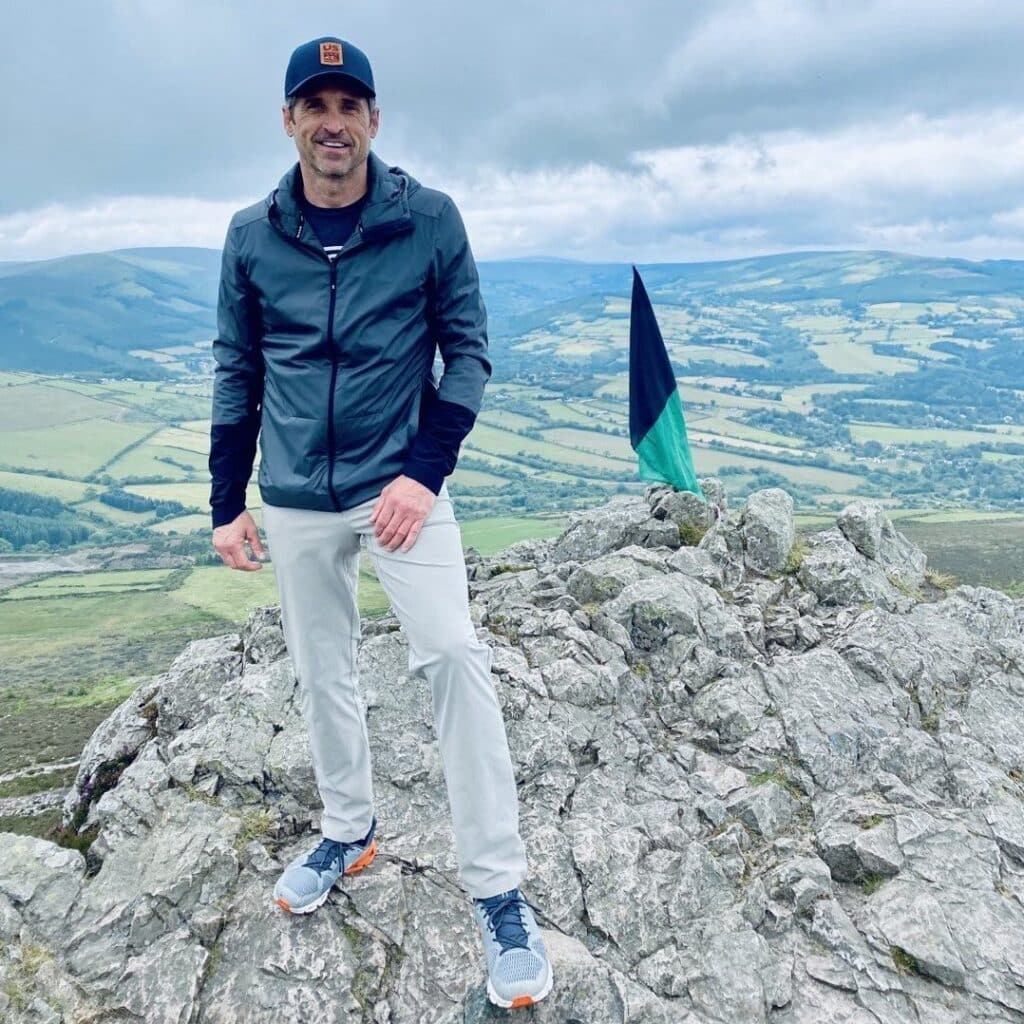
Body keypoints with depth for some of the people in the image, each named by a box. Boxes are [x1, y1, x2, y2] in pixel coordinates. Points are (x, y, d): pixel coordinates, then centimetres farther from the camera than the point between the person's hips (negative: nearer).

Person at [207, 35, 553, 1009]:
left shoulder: (429, 220, -4)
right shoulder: (251, 235, 3)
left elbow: (467, 351, -3)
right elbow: (236, 374, 8)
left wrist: (425, 471, -14)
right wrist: (228, 503, 6)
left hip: (400, 484, -3)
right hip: (296, 500, 3)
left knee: (454, 657, -14)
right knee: (322, 672, 13)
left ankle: (497, 890, -2)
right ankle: (347, 831, 35)